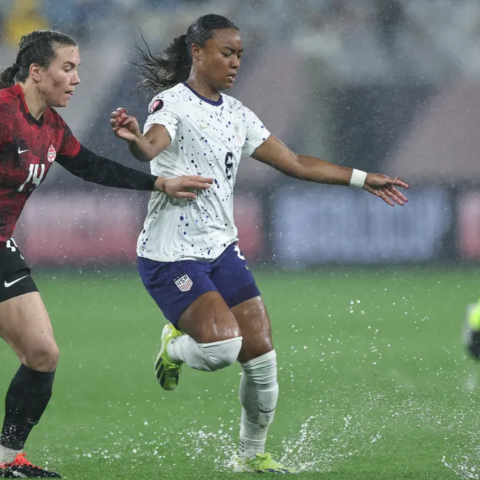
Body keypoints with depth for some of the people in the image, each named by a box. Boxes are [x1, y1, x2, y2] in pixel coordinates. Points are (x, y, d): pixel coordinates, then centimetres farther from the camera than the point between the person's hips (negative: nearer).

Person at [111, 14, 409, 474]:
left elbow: (294, 162, 19)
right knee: (223, 346, -23)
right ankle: (174, 346, 12)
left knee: (261, 352, 0)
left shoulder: (236, 115, 11)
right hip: (171, 257, -7)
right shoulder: (172, 103, -12)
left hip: (221, 248, 7)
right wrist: (134, 139, -58)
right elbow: (151, 146, -33)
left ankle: (252, 455, 19)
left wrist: (364, 179, 19)